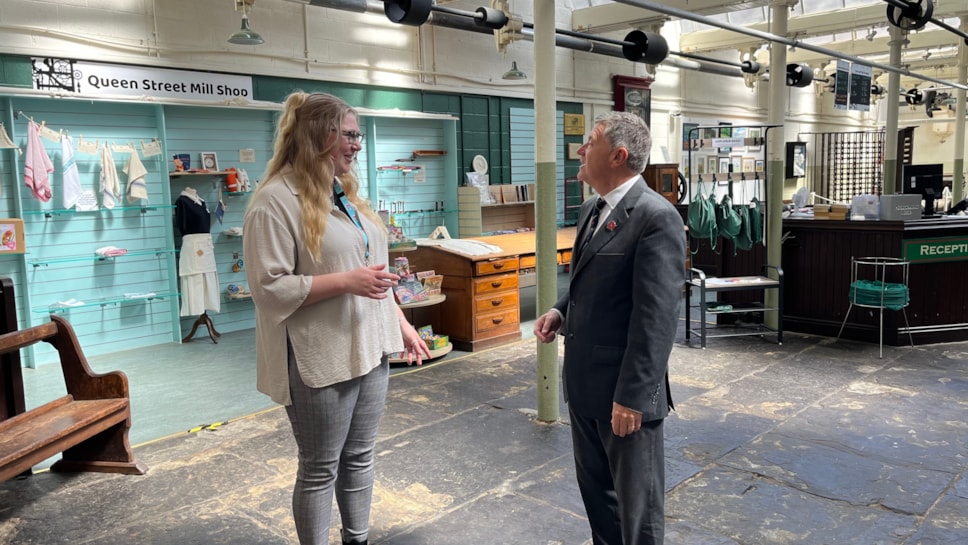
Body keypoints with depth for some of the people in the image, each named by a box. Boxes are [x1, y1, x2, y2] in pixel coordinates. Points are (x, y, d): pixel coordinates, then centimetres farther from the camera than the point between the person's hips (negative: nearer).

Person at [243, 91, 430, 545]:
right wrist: (347, 282, -22)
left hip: (370, 347, 8)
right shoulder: (277, 200, -14)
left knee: (359, 458, 19)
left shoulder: (346, 193, 12)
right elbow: (270, 288, -19)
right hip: (321, 359, -8)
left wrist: (400, 322, 15)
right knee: (320, 470, 9)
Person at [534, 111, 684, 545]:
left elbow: (656, 317, -22)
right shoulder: (592, 209, 10)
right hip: (584, 381, 9)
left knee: (637, 503, 11)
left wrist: (631, 396, -22)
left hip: (624, 389, -8)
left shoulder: (656, 217, -18)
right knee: (595, 489, 23)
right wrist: (561, 310, 2)